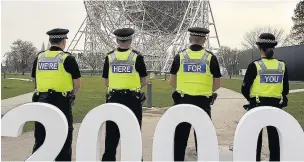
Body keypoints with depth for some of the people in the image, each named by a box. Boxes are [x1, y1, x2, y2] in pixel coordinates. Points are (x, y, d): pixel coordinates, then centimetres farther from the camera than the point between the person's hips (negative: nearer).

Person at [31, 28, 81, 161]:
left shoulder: (39, 57, 6)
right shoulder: (67, 58, -7)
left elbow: (34, 80, 12)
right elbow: (77, 84, -5)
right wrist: (70, 93, 12)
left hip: (42, 101, 4)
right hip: (61, 101, -4)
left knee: (40, 137, 13)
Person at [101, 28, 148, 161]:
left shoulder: (109, 57, 1)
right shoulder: (137, 56, -4)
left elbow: (106, 83, 4)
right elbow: (143, 82, -1)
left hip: (114, 98, 2)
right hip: (132, 98, -2)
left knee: (112, 133, 9)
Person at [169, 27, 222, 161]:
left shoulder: (180, 56, -1)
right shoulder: (210, 57, -3)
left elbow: (172, 82, 3)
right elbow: (217, 84, 1)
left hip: (183, 101, 1)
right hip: (202, 102, 0)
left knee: (180, 136, 10)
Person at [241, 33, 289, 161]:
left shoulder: (254, 65, -11)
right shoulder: (282, 66, 0)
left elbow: (245, 89, -9)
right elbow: (285, 89, 4)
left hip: (257, 105, -3)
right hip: (276, 105, 3)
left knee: (255, 136, 10)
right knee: (274, 137, 12)